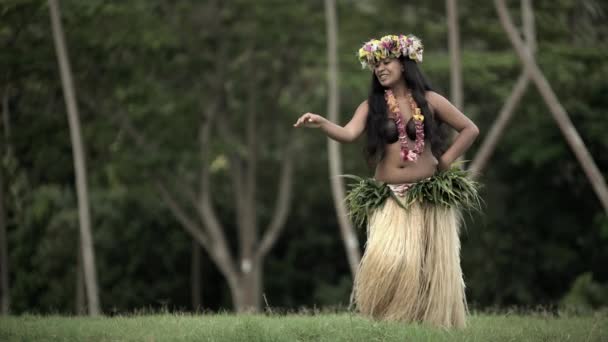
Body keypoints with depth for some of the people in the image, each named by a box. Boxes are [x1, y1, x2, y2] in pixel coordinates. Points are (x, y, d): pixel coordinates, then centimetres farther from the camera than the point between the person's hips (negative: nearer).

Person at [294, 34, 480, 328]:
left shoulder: (429, 100, 3)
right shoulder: (371, 107, 4)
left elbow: (470, 129, 8)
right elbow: (348, 134, -13)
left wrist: (444, 161, 0)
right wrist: (321, 123, -32)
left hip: (428, 196, 0)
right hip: (388, 198, 0)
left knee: (432, 265, 0)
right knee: (387, 260, -18)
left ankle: (435, 326, 11)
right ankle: (387, 322, -4)